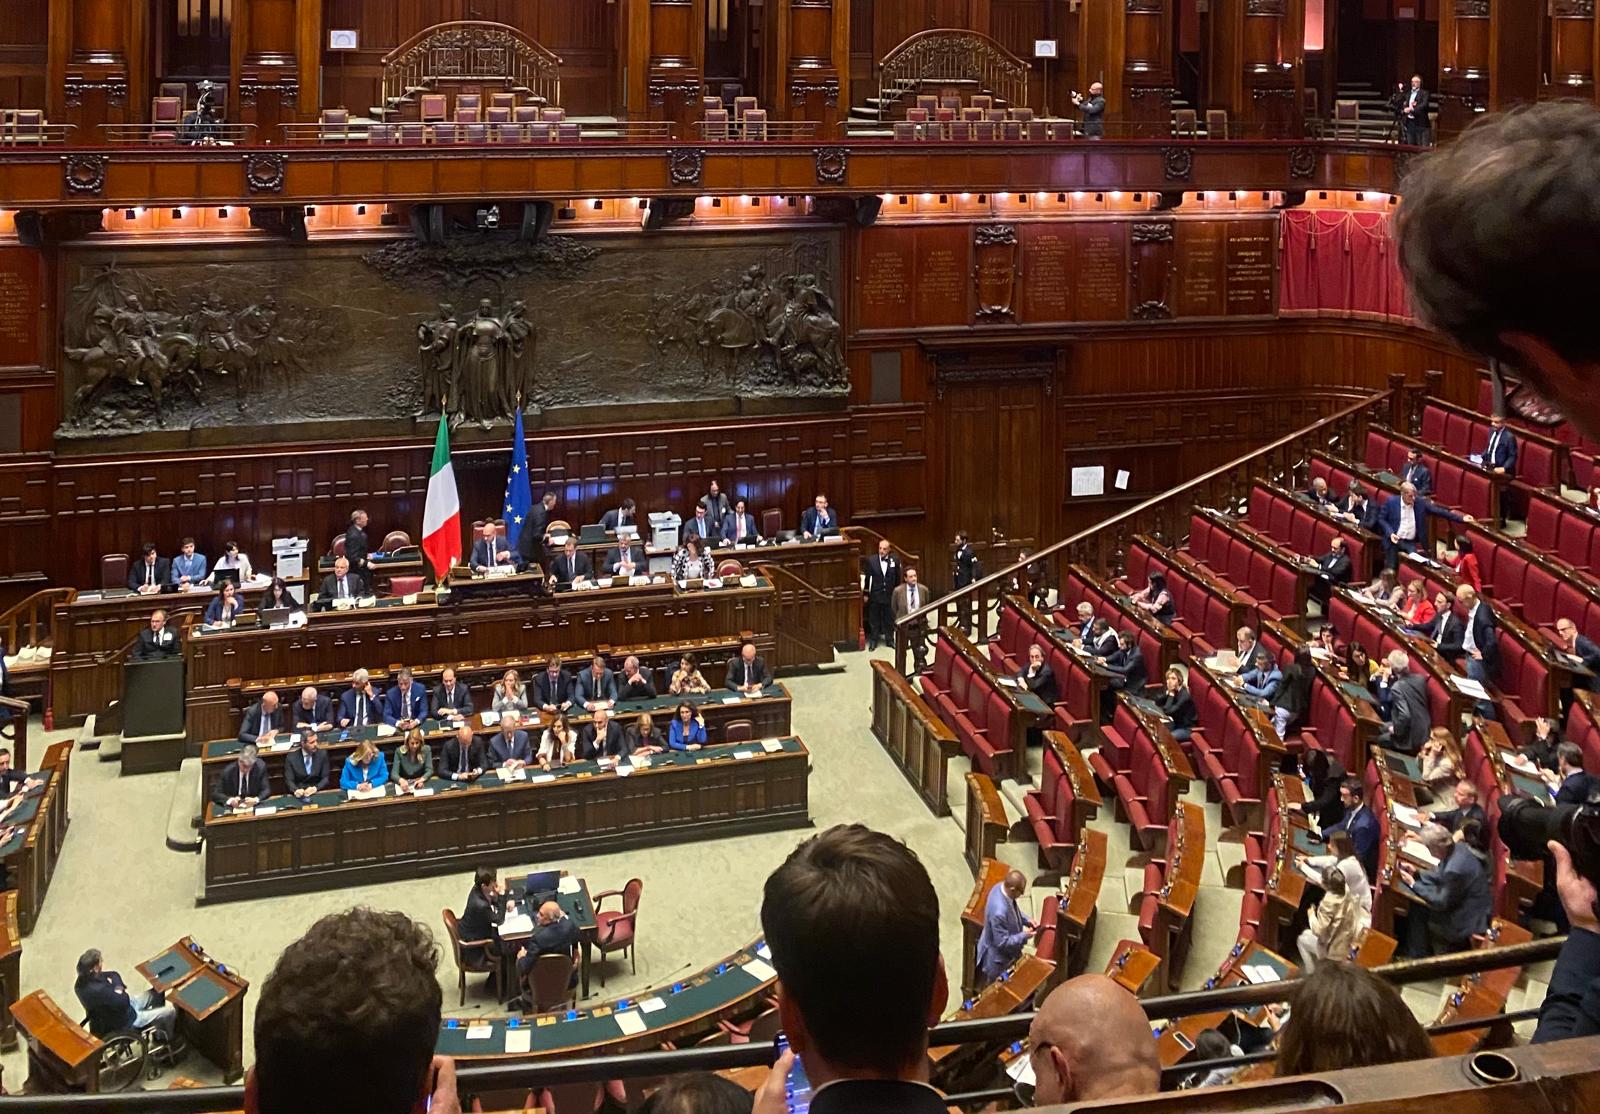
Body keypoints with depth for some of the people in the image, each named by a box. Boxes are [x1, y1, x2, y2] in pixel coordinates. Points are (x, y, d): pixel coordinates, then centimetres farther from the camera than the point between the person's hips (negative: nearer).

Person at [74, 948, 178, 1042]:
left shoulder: (84, 979, -12)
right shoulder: (97, 990, -40)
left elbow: (113, 975, 2)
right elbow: (124, 1001, -31)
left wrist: (118, 987, -16)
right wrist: (119, 991, -13)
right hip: (123, 1021, -9)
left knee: (157, 992, 18)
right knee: (171, 1011, -2)